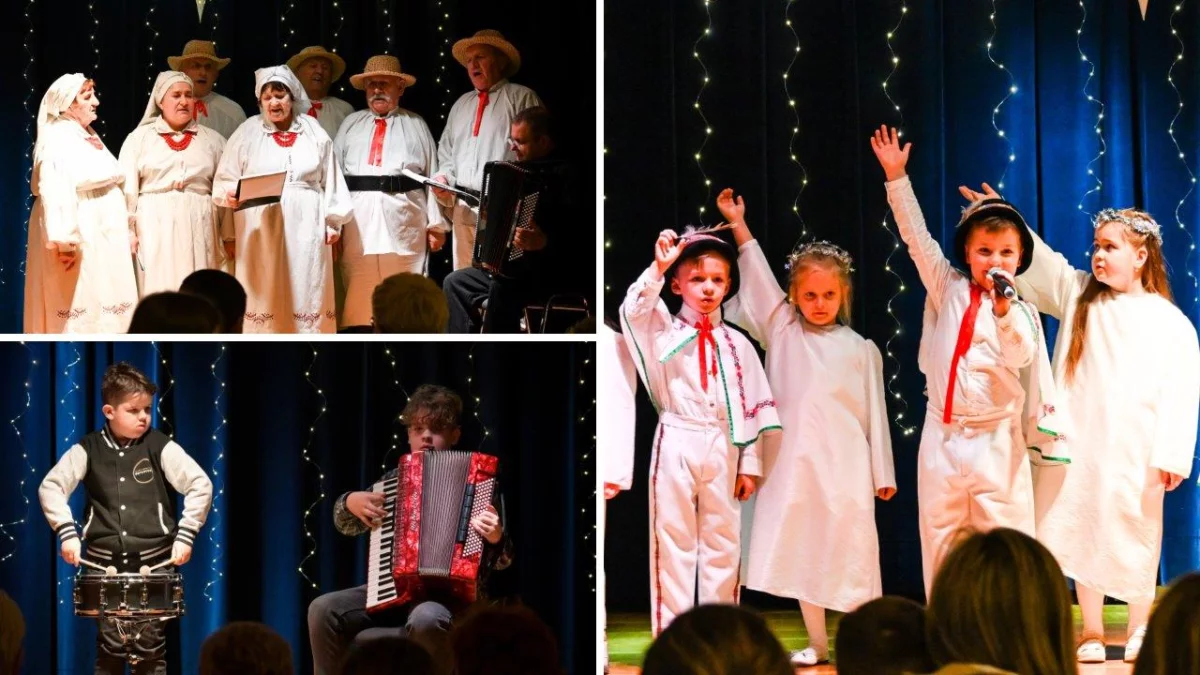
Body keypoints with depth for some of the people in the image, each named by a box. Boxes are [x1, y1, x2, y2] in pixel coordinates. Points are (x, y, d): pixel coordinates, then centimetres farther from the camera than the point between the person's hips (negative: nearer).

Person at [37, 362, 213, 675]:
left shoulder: (161, 446, -1)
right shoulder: (87, 449, 2)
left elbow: (200, 485, -3)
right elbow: (50, 486, 2)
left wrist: (185, 535, -9)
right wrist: (67, 532, -9)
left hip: (154, 561, -1)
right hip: (103, 561, 1)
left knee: (151, 647, 1)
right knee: (110, 646, 2)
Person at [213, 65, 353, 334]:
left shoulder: (314, 132, 8)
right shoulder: (247, 132, 5)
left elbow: (330, 181, 11)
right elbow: (224, 181, 5)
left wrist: (333, 222, 7)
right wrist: (230, 195, -15)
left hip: (306, 228, 1)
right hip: (261, 229, -1)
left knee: (305, 296, 0)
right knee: (264, 298, -3)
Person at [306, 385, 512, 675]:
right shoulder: (395, 478, 16)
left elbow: (502, 558, 0)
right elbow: (347, 525, 26)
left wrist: (495, 538, -24)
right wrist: (350, 502, 2)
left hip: (451, 593, -5)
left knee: (426, 620, -40)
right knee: (323, 610, -19)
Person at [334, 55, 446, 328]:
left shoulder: (416, 125, 11)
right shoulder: (351, 124, 15)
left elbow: (433, 176, 6)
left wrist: (436, 223, -1)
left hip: (402, 219, -1)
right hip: (359, 219, 1)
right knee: (359, 292, 1)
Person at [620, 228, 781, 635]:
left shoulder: (736, 343, 8)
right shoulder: (666, 332, 2)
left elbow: (752, 405, 8)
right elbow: (634, 311, -19)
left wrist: (749, 463, 5)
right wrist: (657, 268, -26)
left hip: (722, 449, 3)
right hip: (676, 446, -3)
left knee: (723, 541, 7)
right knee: (674, 541, 1)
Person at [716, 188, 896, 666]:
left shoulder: (860, 349, 6)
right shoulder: (782, 333, 9)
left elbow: (874, 412, 6)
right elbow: (759, 279, 4)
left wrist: (882, 472, 6)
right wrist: (740, 227, -2)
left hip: (844, 462, -2)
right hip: (795, 458, 2)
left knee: (849, 549, -3)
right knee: (800, 547, 5)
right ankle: (816, 643, 16)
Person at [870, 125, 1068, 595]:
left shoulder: (1022, 312, 1)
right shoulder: (948, 289, 6)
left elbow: (1022, 358, -14)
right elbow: (917, 236, 3)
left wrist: (1002, 308, -28)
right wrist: (896, 177, -2)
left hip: (996, 441, -2)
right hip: (942, 437, 2)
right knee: (940, 544, 6)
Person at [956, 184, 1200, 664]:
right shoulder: (1078, 295, 7)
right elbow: (1038, 262, 2)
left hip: (1134, 449, -3)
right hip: (1079, 441, 3)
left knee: (1136, 535, 7)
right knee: (1083, 532, 6)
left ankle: (1139, 629, 23)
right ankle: (1092, 631, 16)